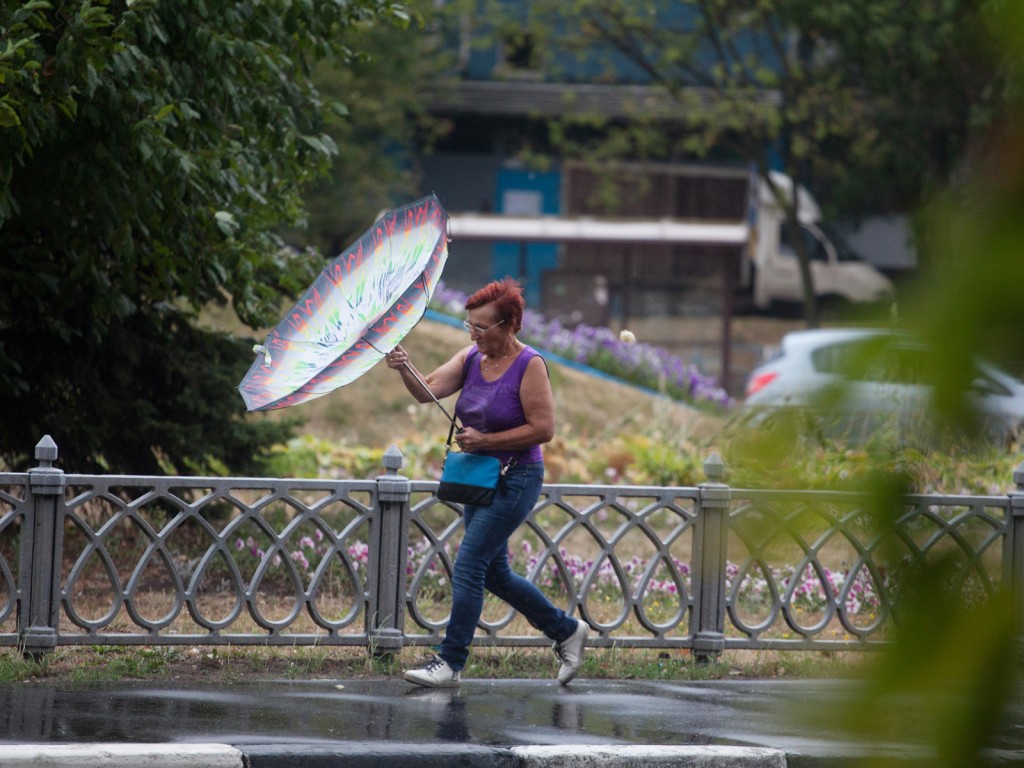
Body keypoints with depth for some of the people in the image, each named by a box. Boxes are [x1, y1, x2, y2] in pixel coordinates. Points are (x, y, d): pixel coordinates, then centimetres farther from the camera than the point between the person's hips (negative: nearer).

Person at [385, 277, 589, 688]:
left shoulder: (529, 365, -14)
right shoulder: (471, 359, 5)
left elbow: (543, 428, -17)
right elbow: (428, 391, -6)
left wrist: (485, 441, -20)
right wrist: (405, 369, -26)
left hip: (515, 480, -8)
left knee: (468, 567, -13)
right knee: (494, 573, 15)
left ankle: (450, 662, -8)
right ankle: (566, 631, 31)